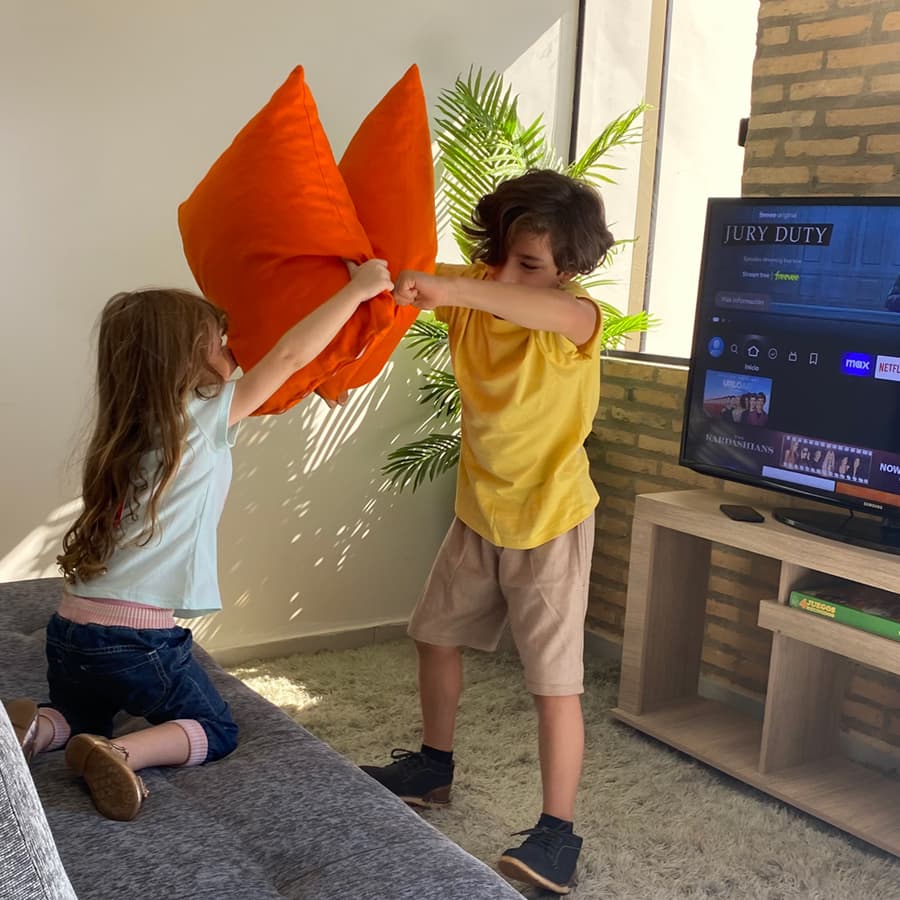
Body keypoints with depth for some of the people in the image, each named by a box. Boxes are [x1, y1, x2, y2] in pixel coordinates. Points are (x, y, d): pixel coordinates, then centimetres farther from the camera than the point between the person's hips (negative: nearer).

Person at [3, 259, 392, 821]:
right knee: (216, 731, 14)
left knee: (85, 721, 32)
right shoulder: (206, 421, -9)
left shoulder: (128, 429, 11)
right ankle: (121, 753, -12)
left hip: (72, 630, 7)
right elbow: (292, 354, -8)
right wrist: (357, 289, 2)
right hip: (139, 637, -7)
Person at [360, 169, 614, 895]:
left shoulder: (574, 320, -25)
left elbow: (559, 312, -49)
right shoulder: (474, 289, -8)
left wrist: (449, 290, -62)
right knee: (436, 635, 20)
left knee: (554, 679, -5)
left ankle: (557, 833, 8)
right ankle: (434, 767, 41)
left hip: (551, 521, -7)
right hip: (480, 511, 7)